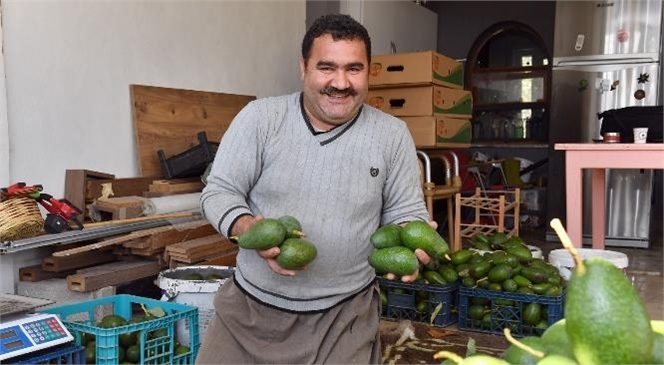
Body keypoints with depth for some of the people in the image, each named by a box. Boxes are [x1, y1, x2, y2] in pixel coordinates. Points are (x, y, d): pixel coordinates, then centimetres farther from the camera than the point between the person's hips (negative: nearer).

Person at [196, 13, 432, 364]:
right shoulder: (260, 117, -6)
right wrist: (248, 228, -25)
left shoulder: (392, 135, -3)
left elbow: (405, 212, 3)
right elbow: (218, 191, -4)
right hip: (249, 303, 0)